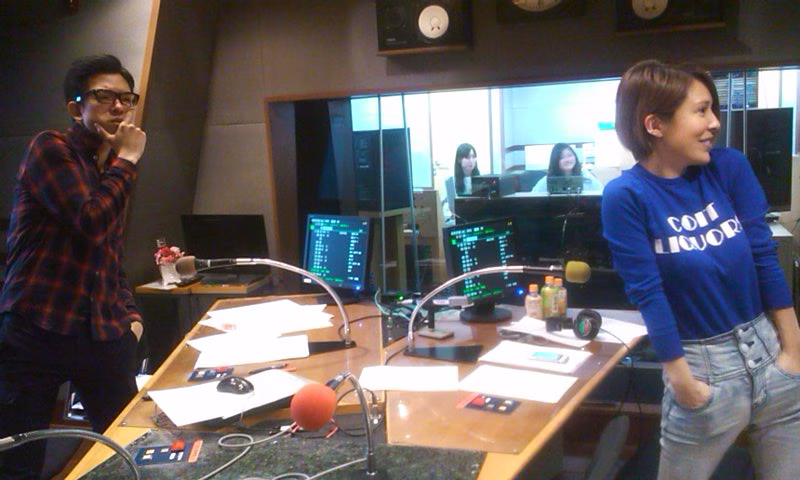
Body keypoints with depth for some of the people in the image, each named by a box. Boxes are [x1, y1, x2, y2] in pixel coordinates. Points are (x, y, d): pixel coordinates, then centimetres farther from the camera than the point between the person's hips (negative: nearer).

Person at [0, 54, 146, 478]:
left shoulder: (112, 169, 17)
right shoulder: (51, 149, -5)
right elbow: (92, 223, -20)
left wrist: (130, 314, 11)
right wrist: (126, 162, -8)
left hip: (104, 335, 7)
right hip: (37, 332, -6)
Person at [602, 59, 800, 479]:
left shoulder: (730, 167, -2)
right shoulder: (627, 196, -14)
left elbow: (765, 259, -1)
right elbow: (648, 295, -14)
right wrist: (683, 384, -13)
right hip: (702, 363, -4)